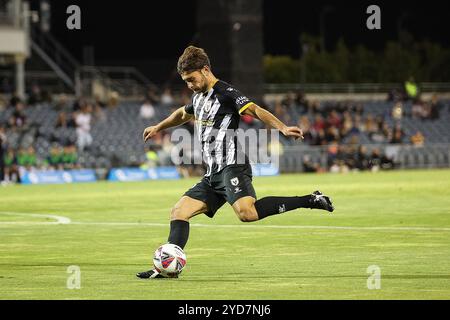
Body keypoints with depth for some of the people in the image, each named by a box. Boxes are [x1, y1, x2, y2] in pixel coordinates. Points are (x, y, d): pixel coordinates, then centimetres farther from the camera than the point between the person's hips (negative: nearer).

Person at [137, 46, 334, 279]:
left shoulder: (225, 93, -7)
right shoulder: (199, 97, 21)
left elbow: (255, 111, -21)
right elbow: (183, 114, 44)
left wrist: (282, 128, -37)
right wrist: (158, 128, 59)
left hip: (231, 167, -9)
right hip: (213, 175, 9)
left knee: (246, 212, -32)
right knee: (179, 212, 2)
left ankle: (309, 201, -26)